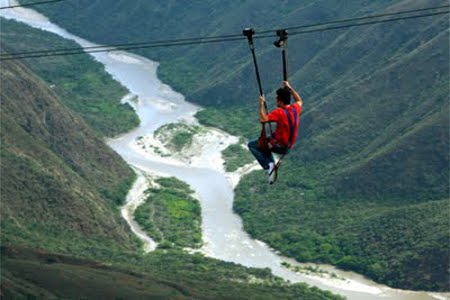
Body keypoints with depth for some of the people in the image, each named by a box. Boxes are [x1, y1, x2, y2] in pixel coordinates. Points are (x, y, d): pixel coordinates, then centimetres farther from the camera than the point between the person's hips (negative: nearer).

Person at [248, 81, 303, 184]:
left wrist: (261, 104, -21)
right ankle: (272, 166, 23)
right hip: (288, 147, 8)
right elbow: (299, 101, 22)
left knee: (252, 145, 5)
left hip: (279, 146, -8)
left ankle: (268, 165, -8)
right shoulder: (295, 108, -3)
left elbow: (263, 119, -32)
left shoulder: (279, 112, -25)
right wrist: (289, 88, 20)